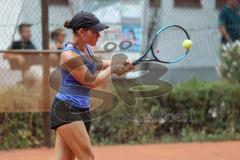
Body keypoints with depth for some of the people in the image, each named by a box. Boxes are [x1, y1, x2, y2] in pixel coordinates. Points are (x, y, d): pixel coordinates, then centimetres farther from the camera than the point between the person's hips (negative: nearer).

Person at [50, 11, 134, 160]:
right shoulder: (69, 55, -17)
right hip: (66, 110, -8)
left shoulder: (87, 48, 10)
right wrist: (112, 69, 1)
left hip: (82, 111, 8)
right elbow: (92, 81, -13)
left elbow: (95, 64, 33)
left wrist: (118, 63, 22)